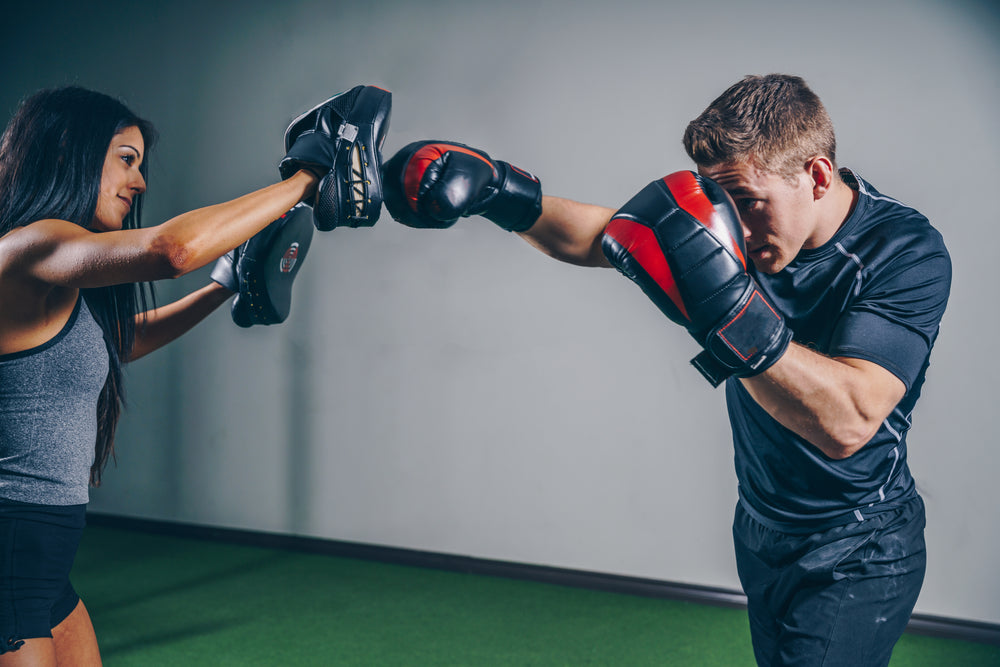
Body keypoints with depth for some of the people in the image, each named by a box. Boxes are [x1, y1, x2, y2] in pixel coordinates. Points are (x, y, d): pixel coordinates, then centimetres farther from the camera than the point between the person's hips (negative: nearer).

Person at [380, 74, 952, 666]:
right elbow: (598, 236, -4)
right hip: (760, 534, 6)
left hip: (857, 560, -6)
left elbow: (847, 422, -35)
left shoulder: (907, 254, -23)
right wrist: (499, 190, -21)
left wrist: (727, 308, -45)